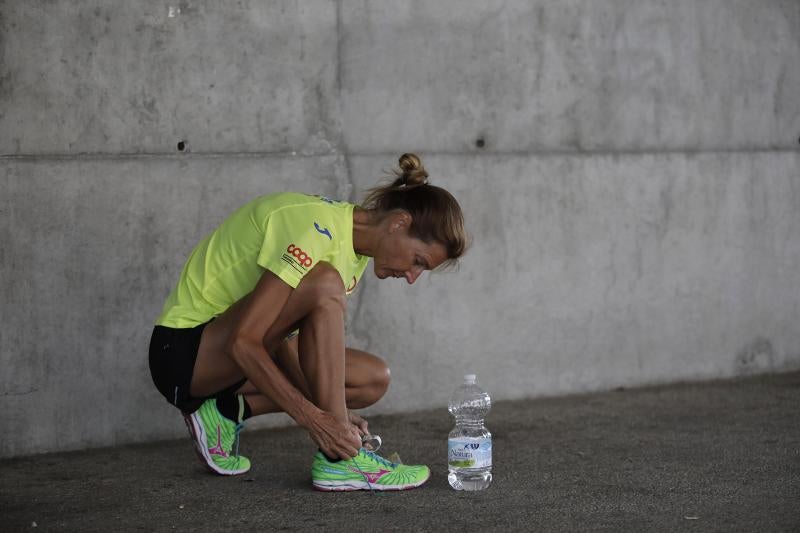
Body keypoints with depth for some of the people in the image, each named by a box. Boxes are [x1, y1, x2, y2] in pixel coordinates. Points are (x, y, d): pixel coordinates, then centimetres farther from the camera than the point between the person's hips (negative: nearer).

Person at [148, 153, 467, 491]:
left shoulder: (357, 245, 5)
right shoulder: (316, 232, -25)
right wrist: (314, 418, -32)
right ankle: (338, 460, -25)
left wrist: (331, 409, -10)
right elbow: (243, 342, -30)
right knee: (324, 284, -29)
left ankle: (227, 412, -1)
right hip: (182, 348, -9)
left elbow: (284, 335, 3)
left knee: (374, 378, -1)